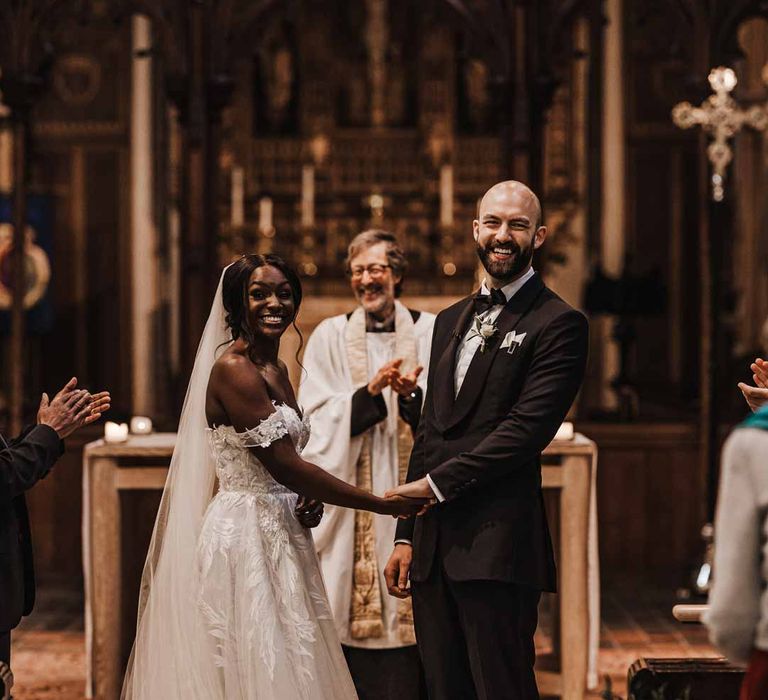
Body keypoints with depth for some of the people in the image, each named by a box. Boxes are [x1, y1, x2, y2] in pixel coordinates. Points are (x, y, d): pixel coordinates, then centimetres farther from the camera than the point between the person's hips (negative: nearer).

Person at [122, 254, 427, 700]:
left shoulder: (277, 370, 12)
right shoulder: (232, 368, -15)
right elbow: (284, 465, -19)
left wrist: (309, 497, -1)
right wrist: (382, 504, -16)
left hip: (280, 534, 9)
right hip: (244, 534, -9)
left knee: (287, 661, 10)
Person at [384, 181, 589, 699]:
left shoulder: (558, 323, -4)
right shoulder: (451, 320, 20)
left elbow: (527, 429, -14)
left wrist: (437, 482, -12)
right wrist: (406, 537, 16)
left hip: (498, 546, -7)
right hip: (434, 542, 7)